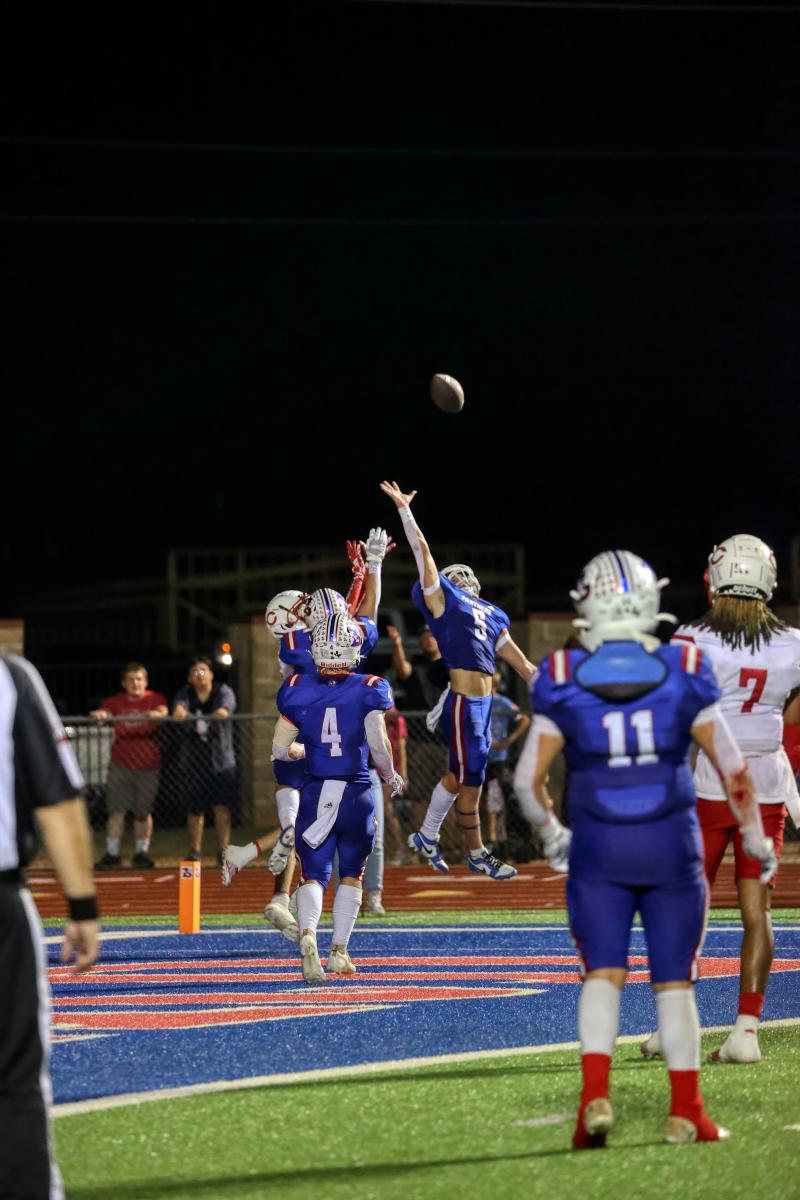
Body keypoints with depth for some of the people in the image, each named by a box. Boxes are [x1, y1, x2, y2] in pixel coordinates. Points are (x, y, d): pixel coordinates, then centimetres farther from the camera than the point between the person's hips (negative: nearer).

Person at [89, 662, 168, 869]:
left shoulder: (155, 699, 4)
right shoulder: (116, 702, 5)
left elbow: (163, 710, -16)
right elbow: (104, 712, -13)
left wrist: (157, 714, -39)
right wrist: (99, 714, -37)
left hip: (147, 766, 0)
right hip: (120, 765, 0)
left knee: (143, 812, 5)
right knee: (116, 811, -5)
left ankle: (141, 853, 18)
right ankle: (112, 854, 0)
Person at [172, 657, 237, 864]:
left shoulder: (223, 691, 1)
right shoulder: (186, 694, 5)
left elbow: (226, 707, -20)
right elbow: (179, 707, -16)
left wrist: (223, 712, -43)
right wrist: (179, 713, -41)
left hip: (221, 759, -1)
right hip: (194, 760, 1)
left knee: (222, 807, -7)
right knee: (195, 809, 5)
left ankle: (223, 850, 0)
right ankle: (194, 851, 19)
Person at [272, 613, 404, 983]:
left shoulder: (298, 690, -1)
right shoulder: (368, 691, -7)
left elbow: (281, 749, 1)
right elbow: (378, 744, -14)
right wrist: (391, 776, 5)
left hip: (315, 793, 1)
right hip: (356, 794, -1)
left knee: (313, 874, 2)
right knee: (351, 874, 17)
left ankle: (308, 935, -26)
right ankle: (339, 950, 17)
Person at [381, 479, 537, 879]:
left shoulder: (489, 615, 18)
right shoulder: (443, 599, -1)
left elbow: (517, 659, 23)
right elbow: (422, 551, -1)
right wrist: (404, 510, -1)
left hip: (482, 701, 8)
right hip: (462, 700, -8)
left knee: (460, 773, 17)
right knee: (471, 779, 0)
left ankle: (426, 835, 31)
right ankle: (477, 855, 10)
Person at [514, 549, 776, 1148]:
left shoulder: (563, 682, -6)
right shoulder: (686, 675, -6)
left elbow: (529, 778, -1)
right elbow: (733, 769, -1)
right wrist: (756, 838, 13)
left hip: (599, 849, 0)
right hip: (671, 844, 0)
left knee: (603, 973, 7)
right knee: (675, 981, 9)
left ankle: (596, 1095, -11)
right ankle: (686, 1110, 11)